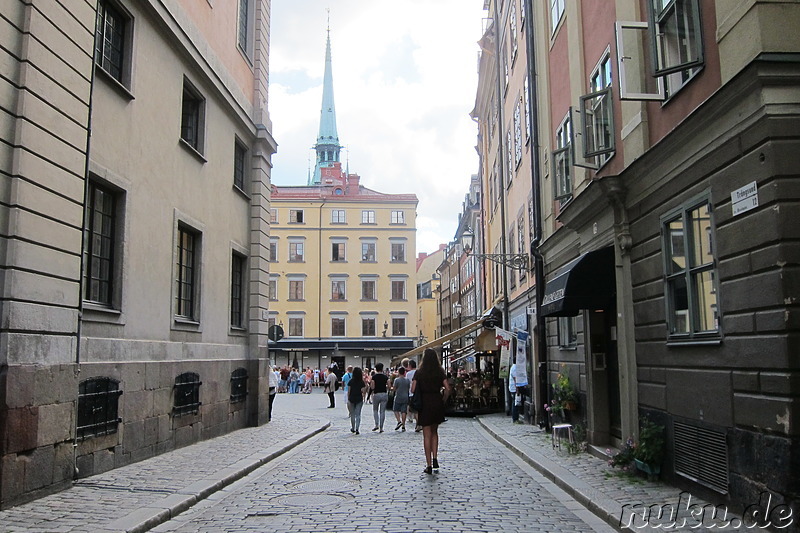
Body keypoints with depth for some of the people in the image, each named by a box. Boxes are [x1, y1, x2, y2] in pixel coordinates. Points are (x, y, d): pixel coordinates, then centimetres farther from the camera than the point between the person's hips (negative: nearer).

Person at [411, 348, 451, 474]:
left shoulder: (419, 373, -5)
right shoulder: (440, 372, 0)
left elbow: (413, 390, -9)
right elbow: (447, 389, -7)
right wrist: (443, 400, 6)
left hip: (424, 404, -2)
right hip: (437, 403, 2)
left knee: (427, 435, 4)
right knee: (434, 432, 21)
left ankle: (429, 465, 4)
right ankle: (435, 459, 11)